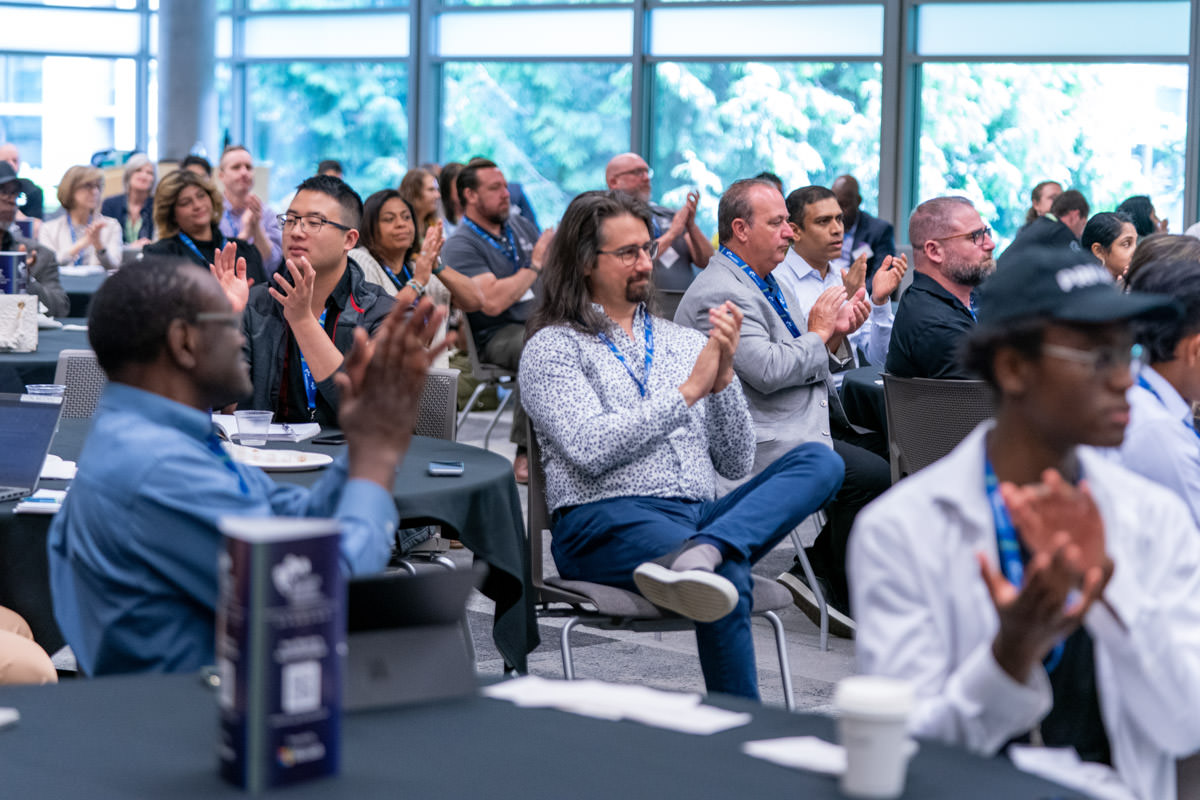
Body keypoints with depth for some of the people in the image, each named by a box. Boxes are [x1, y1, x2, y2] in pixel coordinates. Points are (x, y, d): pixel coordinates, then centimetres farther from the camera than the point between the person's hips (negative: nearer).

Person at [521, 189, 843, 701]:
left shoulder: (685, 342, 23)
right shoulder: (553, 347, 7)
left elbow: (736, 463, 16)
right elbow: (591, 449, -11)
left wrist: (723, 376, 0)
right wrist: (689, 390, -9)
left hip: (699, 515, 6)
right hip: (607, 522, -6)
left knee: (820, 460, -21)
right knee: (728, 573, -37)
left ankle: (698, 554, -45)